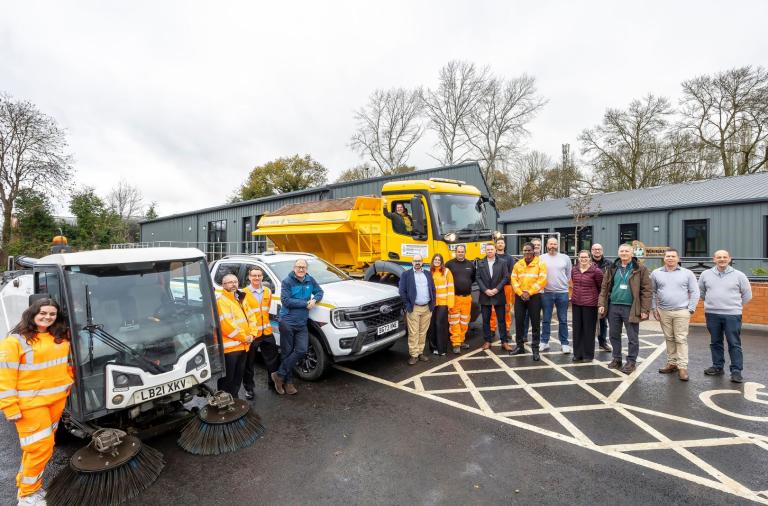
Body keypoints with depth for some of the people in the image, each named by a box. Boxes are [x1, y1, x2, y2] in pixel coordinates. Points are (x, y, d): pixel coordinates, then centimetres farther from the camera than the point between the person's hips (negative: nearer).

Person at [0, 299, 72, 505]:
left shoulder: (60, 338, 7)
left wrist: (70, 385, 17)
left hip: (57, 399, 6)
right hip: (31, 403, -6)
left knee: (44, 444, 14)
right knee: (40, 447, -4)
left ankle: (29, 481, 32)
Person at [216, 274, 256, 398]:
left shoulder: (240, 298, 14)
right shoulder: (220, 299, -14)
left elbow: (250, 316, 15)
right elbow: (226, 324, -22)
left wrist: (251, 334, -1)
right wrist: (244, 337, -15)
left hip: (243, 345, 8)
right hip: (229, 346, -8)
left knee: (238, 376, 20)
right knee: (227, 378, 2)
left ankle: (234, 398, 35)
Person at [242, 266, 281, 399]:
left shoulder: (267, 291, 7)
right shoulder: (244, 293, -11)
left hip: (267, 332, 5)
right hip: (251, 333, -5)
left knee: (273, 360, 15)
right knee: (249, 363, 8)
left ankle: (273, 382, 33)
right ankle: (249, 388, 24)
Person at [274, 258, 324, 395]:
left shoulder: (310, 280, 8)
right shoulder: (287, 281, -7)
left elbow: (319, 291, 17)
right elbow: (286, 301, -15)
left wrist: (315, 300, -6)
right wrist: (306, 303, -13)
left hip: (302, 323, 4)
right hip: (287, 322, -4)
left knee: (302, 350, -8)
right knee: (287, 352, 3)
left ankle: (279, 375, 6)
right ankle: (288, 381, 18)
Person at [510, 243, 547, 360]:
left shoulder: (540, 263, -2)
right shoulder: (518, 264, 8)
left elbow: (542, 280, -11)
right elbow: (513, 280, 3)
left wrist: (529, 293, -15)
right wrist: (520, 293, -11)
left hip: (534, 296, -3)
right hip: (520, 296, 3)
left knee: (535, 323, 0)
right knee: (519, 321, 7)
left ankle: (535, 348, 9)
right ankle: (520, 346, 19)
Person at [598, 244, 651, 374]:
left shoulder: (640, 269, -3)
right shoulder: (612, 269, 8)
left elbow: (646, 290, -6)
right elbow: (604, 287, 9)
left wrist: (645, 309, -11)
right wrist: (601, 304, 0)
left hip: (630, 308, -4)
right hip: (613, 307, 4)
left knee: (632, 338, 6)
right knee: (614, 335, 13)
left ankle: (631, 362, 18)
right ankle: (616, 359, 26)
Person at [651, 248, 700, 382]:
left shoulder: (687, 273, 1)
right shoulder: (656, 273, 5)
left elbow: (694, 293, 2)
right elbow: (652, 292, 8)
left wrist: (690, 309, -3)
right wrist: (654, 308, 4)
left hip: (681, 312, -2)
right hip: (663, 312, 2)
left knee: (681, 339, -2)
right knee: (669, 338, 10)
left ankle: (682, 367, 3)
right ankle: (672, 363, 21)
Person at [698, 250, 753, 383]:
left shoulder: (739, 275, 0)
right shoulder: (706, 274, 5)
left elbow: (747, 294, 8)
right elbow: (701, 291, 18)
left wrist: (735, 305, 9)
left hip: (732, 315, -2)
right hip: (712, 314, 2)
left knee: (734, 344, 0)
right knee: (715, 342, 12)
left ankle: (736, 371, 7)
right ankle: (717, 367, 23)